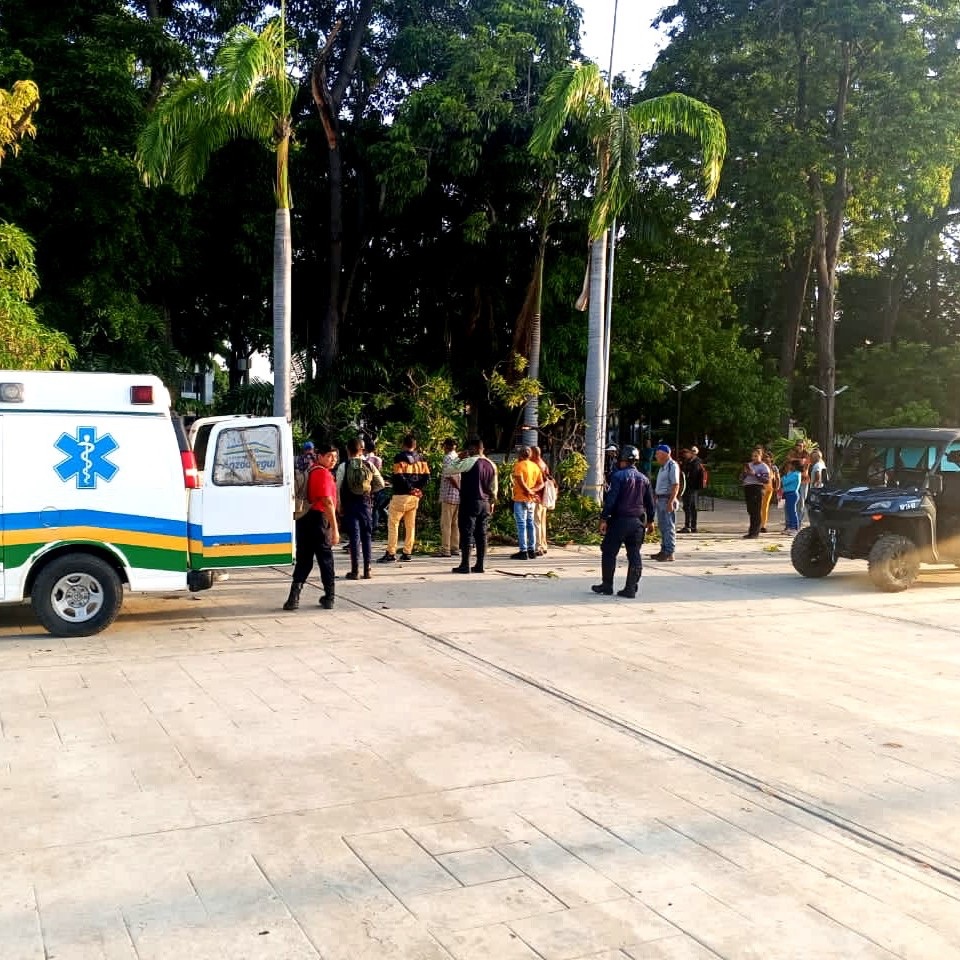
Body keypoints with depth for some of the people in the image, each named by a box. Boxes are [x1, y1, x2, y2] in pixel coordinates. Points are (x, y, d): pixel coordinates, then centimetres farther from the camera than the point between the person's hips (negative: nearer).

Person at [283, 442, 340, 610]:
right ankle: (329, 598, 10)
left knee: (304, 560, 8)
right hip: (320, 519, -8)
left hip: (305, 519, 8)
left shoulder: (311, 472, 15)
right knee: (326, 560, 4)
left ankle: (294, 597, -2)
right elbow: (328, 503, -20)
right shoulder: (324, 474, -13)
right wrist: (335, 529, -20)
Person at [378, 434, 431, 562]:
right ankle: (407, 553, 13)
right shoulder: (421, 459, 9)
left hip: (401, 495, -6)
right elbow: (427, 477, 5)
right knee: (410, 525, 11)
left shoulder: (399, 457, -9)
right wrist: (418, 489, -1)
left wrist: (410, 488, -8)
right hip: (415, 497, 6)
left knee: (393, 524, -1)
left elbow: (399, 477, -17)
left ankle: (391, 554, -6)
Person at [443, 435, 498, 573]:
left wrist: (459, 460, 2)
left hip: (470, 502, -6)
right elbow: (493, 488, 14)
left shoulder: (469, 462, -11)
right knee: (481, 534, 8)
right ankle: (479, 565, 9)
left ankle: (465, 565, -4)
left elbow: (447, 470, -9)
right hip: (485, 503, 6)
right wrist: (491, 504, 21)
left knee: (467, 533, -3)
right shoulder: (491, 465, 10)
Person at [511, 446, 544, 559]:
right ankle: (532, 550, 16)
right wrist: (532, 490, -6)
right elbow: (541, 484, 8)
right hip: (532, 500, 7)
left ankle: (523, 551, -7)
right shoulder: (535, 466, 12)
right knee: (530, 524, 13)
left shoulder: (519, 465, -9)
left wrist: (529, 491, -12)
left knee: (521, 525, -5)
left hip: (521, 499, -7)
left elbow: (520, 482, -22)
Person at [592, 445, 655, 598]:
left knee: (609, 552, 6)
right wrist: (650, 521, 24)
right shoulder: (643, 479, 10)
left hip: (620, 520, -5)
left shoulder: (619, 476, -10)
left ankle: (607, 585, 11)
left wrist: (604, 518, -11)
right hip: (638, 522, 6)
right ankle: (631, 588, 5)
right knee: (634, 555, 6)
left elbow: (611, 499, -15)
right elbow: (650, 502, 15)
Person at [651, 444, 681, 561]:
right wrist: (657, 498, 19)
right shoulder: (663, 466, 15)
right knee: (662, 526, 14)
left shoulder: (672, 466, -14)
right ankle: (663, 551, 22)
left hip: (667, 499, -10)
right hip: (660, 499, 10)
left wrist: (671, 502, -24)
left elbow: (676, 485, -20)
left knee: (669, 527, -7)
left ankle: (669, 553, -4)